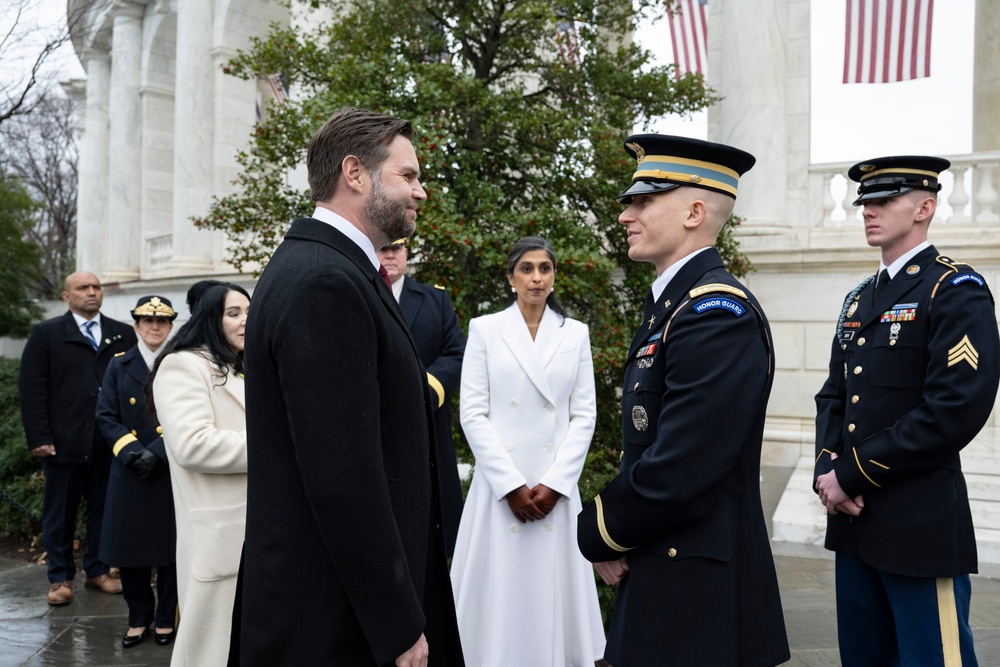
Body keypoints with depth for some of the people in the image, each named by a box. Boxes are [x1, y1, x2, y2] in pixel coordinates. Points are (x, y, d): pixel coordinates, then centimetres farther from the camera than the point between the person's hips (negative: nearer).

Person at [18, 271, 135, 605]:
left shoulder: (123, 334, 9)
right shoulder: (45, 333, 4)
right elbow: (32, 388, -1)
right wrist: (39, 438, -9)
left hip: (111, 441, 2)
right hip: (64, 441, -2)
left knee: (104, 509, 9)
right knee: (60, 513, 8)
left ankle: (98, 571, 23)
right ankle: (60, 578, 19)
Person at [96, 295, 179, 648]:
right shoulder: (120, 365, 8)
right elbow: (106, 417, 2)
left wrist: (158, 451, -16)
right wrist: (133, 451, -12)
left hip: (172, 470, -2)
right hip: (129, 471, 2)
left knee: (170, 545, 4)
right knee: (129, 545, 5)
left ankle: (166, 618, 21)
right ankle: (139, 617, 23)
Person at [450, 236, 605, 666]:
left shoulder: (576, 333, 6)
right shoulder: (485, 329, 1)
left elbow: (584, 415, 3)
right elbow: (472, 412, -4)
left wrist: (554, 484, -7)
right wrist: (512, 486, -10)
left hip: (557, 487, 2)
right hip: (499, 482, -1)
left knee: (553, 590, 7)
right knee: (499, 591, 4)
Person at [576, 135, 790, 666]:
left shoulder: (717, 312, -21)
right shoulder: (671, 302, 10)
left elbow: (677, 471, -26)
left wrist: (598, 537, -10)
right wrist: (610, 535, 0)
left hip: (699, 595, -9)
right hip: (657, 563, 9)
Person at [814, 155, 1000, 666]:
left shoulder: (957, 291, -10)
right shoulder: (859, 299, 15)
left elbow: (956, 410, -20)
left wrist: (851, 475, -16)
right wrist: (827, 468, -4)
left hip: (921, 526, -7)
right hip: (853, 519, 7)